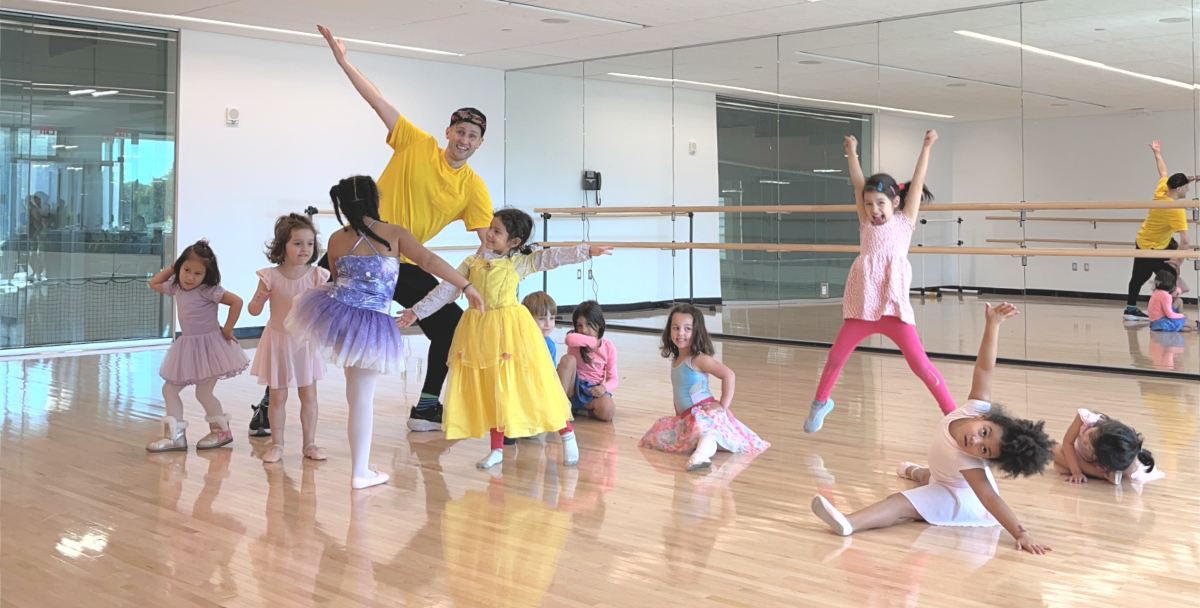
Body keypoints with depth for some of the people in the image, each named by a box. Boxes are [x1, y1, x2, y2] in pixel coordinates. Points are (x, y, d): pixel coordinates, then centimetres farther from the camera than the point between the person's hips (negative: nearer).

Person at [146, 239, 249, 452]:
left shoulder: (208, 290, -17)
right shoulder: (176, 288, 6)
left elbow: (236, 301, -24)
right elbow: (153, 283, 22)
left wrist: (227, 330, -18)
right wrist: (171, 269, 9)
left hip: (208, 345, -8)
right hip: (187, 347, 8)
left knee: (203, 393, -5)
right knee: (169, 389, 4)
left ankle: (222, 430, 16)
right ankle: (175, 436, 8)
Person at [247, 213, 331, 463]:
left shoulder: (316, 276, -9)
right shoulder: (271, 277, -12)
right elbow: (254, 311, -6)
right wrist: (257, 301, -26)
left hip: (306, 342, 1)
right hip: (278, 342, -1)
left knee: (309, 396, 7)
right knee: (277, 397, 7)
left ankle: (309, 443, 19)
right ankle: (277, 444, 19)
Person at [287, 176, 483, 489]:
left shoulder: (336, 239, 6)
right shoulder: (395, 234, -1)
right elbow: (428, 260, -10)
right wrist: (467, 286, -6)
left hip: (336, 311, 1)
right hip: (372, 326, -1)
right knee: (362, 399, 7)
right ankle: (360, 472, 16)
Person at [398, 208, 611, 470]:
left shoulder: (519, 263, 2)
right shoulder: (472, 263, 9)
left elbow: (552, 257, -5)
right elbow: (447, 290, 10)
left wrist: (586, 251, -14)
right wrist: (418, 311, 8)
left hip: (510, 329, -3)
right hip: (479, 331, 3)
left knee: (533, 384, -2)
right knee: (490, 390, 9)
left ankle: (567, 436, 12)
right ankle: (497, 449, 20)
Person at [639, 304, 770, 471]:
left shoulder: (698, 359, -9)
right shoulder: (675, 360, 17)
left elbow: (728, 374, -19)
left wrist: (723, 404, -17)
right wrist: (678, 415, 21)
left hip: (705, 414, -10)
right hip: (686, 419, 10)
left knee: (706, 432, -42)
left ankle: (701, 454, -73)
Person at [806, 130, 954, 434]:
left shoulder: (904, 222, 6)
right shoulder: (867, 225, 12)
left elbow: (917, 183, 3)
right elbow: (859, 184, 14)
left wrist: (926, 147, 2)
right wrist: (852, 153, 16)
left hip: (894, 307, -3)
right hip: (862, 307, 4)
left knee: (920, 363, -9)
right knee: (835, 357, 9)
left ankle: (954, 414, -1)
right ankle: (820, 402, 32)